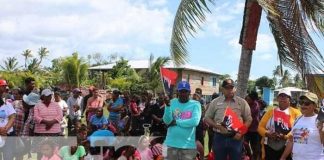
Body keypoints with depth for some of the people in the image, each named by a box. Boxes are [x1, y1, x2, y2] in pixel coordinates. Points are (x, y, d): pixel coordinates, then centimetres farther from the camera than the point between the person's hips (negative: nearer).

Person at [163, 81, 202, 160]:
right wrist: (168, 106, -20)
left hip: (188, 144, -2)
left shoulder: (195, 104, -3)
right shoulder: (172, 102, 3)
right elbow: (167, 121, -6)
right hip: (172, 143, 2)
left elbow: (195, 122, -17)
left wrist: (176, 122, -11)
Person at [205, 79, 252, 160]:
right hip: (219, 137, 0)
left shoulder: (242, 102, 4)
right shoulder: (215, 102, 4)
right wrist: (219, 127, -10)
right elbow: (207, 118, 5)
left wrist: (241, 132, -8)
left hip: (236, 138, 0)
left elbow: (248, 119, 6)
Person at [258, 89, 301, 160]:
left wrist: (285, 136, -20)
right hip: (270, 148, 3)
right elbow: (260, 127, 8)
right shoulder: (271, 111, 11)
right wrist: (267, 134, -12)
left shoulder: (295, 113, 2)